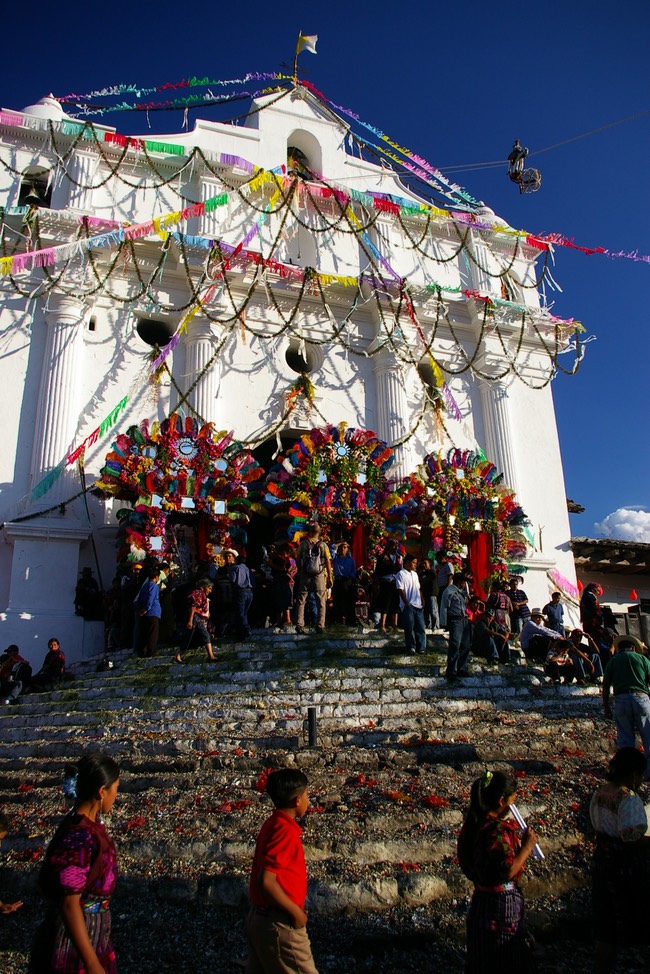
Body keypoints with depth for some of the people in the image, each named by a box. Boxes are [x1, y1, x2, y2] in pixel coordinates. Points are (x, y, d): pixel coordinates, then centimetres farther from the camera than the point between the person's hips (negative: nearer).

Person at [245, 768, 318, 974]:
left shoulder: (273, 824, 8)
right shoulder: (285, 830, -21)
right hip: (279, 923, -9)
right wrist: (296, 912, -16)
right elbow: (266, 882, -27)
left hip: (259, 917, 9)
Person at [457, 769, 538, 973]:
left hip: (482, 897, 9)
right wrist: (527, 847, -17)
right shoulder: (496, 831, -27)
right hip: (500, 901, -9)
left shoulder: (476, 821, 1)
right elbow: (508, 871, -29)